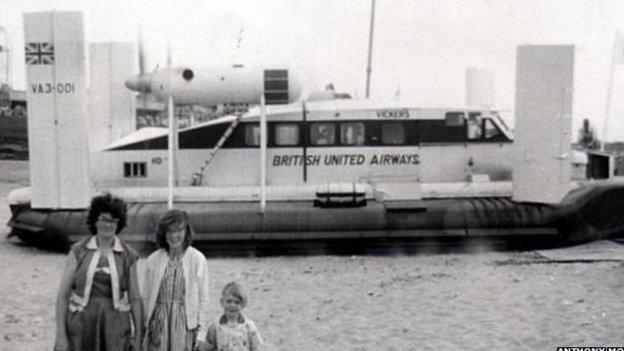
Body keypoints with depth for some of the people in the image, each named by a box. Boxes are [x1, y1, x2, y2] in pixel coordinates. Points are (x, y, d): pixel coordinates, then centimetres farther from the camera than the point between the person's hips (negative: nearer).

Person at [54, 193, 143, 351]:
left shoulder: (128, 256, 3)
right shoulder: (79, 251, 0)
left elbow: (135, 298, 6)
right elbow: (63, 294, 0)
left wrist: (138, 336, 2)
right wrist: (60, 335, -5)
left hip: (115, 326, 0)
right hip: (80, 326, 0)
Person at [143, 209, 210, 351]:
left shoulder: (198, 260, -2)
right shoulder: (153, 260, 6)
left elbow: (203, 298, -1)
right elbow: (147, 298, 9)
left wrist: (201, 334, -4)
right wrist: (144, 329, 6)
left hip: (185, 323, -2)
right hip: (158, 322, 2)